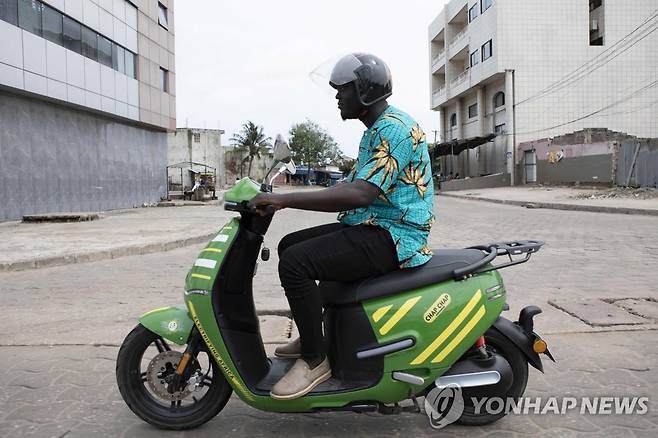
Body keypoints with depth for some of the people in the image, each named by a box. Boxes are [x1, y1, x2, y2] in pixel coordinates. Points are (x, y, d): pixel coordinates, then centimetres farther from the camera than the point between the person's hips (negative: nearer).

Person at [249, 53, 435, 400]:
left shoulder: (393, 128, -16)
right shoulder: (376, 129, 18)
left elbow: (360, 194, -29)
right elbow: (354, 186, 21)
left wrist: (285, 199, -29)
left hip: (391, 237, -11)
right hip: (371, 228, 11)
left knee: (294, 263, -23)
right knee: (290, 245, 12)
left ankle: (315, 359, -7)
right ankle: (311, 335, 22)